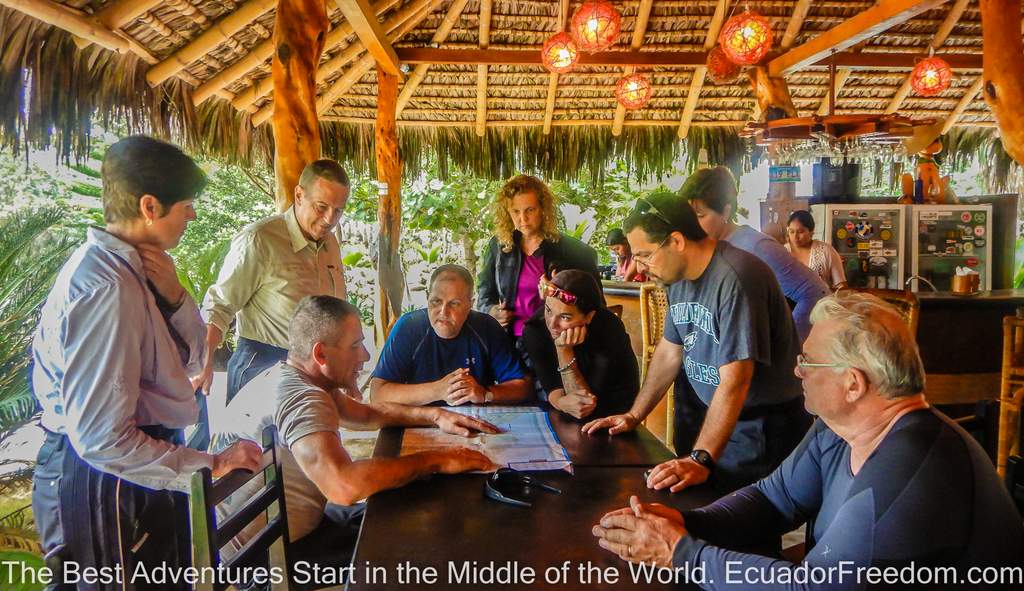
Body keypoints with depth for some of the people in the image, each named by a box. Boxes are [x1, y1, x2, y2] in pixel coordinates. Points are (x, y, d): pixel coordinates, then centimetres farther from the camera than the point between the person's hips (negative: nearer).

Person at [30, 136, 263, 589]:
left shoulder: (126, 266, 2)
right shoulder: (107, 288, -28)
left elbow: (191, 358, 9)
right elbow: (102, 439, -29)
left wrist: (173, 296, -9)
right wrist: (207, 467, -21)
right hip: (108, 482, -9)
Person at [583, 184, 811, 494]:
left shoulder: (734, 279, -25)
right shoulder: (679, 275, 5)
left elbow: (734, 381, -30)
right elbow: (670, 351, 13)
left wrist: (701, 460, -32)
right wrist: (634, 415, 10)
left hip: (761, 426, -8)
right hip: (709, 414, 8)